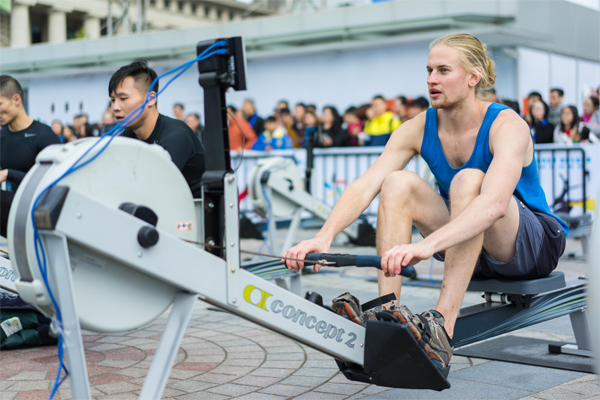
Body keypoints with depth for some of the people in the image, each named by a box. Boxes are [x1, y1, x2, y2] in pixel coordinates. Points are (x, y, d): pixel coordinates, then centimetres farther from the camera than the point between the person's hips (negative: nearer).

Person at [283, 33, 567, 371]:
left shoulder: (507, 125, -23)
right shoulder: (418, 129, -8)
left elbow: (495, 203, -42)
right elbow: (365, 186, -21)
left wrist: (427, 245, -57)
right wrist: (324, 236, -40)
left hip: (536, 245, -4)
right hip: (469, 247, 5)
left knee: (468, 180, -34)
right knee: (399, 183, -21)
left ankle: (442, 327, -42)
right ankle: (385, 313, -29)